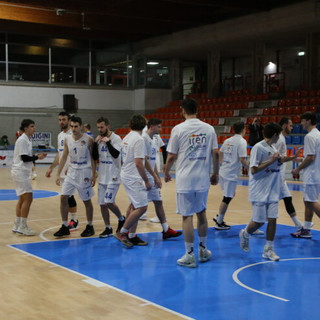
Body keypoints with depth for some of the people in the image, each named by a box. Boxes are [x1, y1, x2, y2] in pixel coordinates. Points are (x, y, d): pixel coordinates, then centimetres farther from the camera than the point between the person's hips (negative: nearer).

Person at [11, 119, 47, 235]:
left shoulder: (27, 140, 15)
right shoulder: (22, 140, -14)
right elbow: (24, 157, -18)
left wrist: (37, 156, 6)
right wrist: (37, 157, -10)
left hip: (23, 173, 10)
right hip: (20, 172, -10)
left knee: (22, 199, 13)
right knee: (27, 198, -11)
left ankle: (17, 226, 19)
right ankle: (23, 227, -7)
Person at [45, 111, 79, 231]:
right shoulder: (60, 135, 16)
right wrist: (51, 168, 21)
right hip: (63, 171, 9)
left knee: (68, 196, -9)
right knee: (67, 196, 11)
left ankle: (74, 221, -1)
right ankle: (74, 220, 18)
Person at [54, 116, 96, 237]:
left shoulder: (88, 140, -10)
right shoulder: (67, 139, 2)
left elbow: (93, 158, -5)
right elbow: (64, 157, 8)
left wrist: (93, 175, -8)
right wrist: (58, 174, 5)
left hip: (84, 173, -4)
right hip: (72, 171, 4)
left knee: (87, 201, 5)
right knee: (63, 197, -2)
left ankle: (90, 227, 21)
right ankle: (64, 227, 8)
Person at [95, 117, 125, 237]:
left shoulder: (116, 138, -10)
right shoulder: (99, 139, 9)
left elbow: (116, 154, -21)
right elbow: (95, 157, 8)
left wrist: (107, 142, -22)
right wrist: (96, 143, -4)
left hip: (113, 176, -7)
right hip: (102, 176, 7)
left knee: (109, 202, -14)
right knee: (102, 204, 7)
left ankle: (121, 219, 13)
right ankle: (108, 229, 18)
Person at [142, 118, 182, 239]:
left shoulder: (153, 140, 15)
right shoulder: (144, 138, -15)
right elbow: (145, 160, -20)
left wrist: (158, 178, 19)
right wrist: (155, 177, -19)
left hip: (152, 178, 10)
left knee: (158, 202, 10)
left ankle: (166, 230, 14)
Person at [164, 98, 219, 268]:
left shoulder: (178, 129, -6)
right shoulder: (209, 128, 3)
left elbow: (171, 156, -4)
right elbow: (215, 153, 3)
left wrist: (166, 173, 12)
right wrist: (216, 173, 15)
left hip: (185, 179, -4)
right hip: (203, 179, 4)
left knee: (187, 216, 2)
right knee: (201, 213, 18)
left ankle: (190, 255, 5)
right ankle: (203, 250, 28)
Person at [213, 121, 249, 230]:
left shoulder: (228, 140, 10)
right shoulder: (242, 141, -13)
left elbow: (220, 153, 20)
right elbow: (242, 160, -18)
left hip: (223, 172, 8)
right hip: (231, 174, -8)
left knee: (229, 195, 22)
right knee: (227, 198, 1)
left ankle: (219, 217, 23)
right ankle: (219, 223, 8)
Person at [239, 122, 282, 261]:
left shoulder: (273, 148, 12)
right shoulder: (258, 148, -13)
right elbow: (253, 170, -18)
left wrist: (279, 161, 3)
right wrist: (271, 161, -19)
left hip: (272, 191, 7)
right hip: (260, 192, -7)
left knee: (272, 219, 2)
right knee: (259, 221, -1)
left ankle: (268, 249, 10)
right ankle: (244, 234, 29)